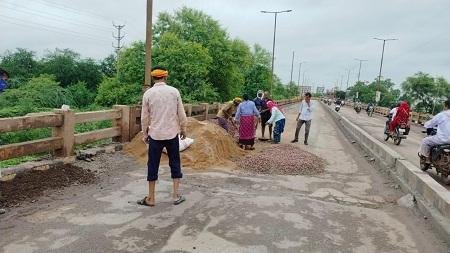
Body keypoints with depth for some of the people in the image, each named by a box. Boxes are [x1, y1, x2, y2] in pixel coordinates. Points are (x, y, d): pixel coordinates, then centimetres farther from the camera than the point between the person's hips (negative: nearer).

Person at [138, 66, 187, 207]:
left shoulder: (148, 93, -3)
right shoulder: (174, 91, -3)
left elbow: (144, 117, 1)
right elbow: (181, 113, 0)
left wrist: (145, 133, 13)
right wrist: (183, 128, 14)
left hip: (155, 135, 0)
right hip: (172, 133, 0)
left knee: (153, 165, 8)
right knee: (175, 163, 12)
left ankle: (150, 198, 16)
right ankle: (176, 195, 16)